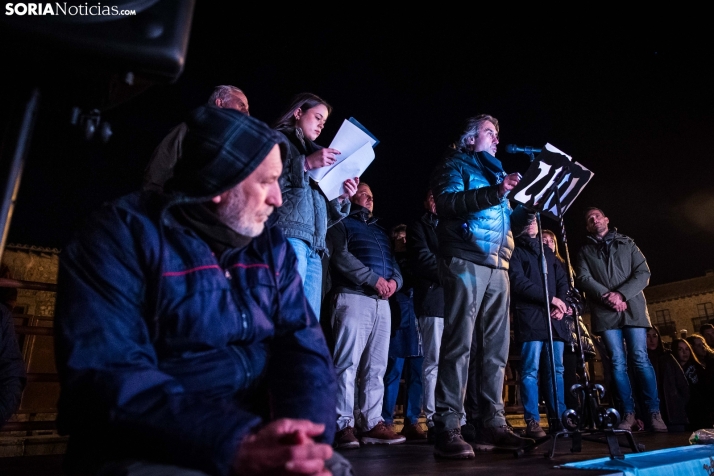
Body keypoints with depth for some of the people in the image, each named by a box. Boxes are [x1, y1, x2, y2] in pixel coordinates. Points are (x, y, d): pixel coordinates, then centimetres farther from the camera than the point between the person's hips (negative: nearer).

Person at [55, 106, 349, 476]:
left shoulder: (272, 248, 6)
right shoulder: (124, 234, -10)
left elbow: (303, 344, -2)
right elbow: (103, 372, -20)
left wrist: (301, 436, -22)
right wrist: (234, 445, -31)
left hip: (257, 433, 4)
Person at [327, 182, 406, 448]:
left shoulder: (379, 231, 29)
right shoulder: (342, 224, 9)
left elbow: (394, 263, 22)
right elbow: (340, 256, -8)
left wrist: (394, 280, -2)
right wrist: (374, 279, -13)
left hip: (382, 302, 7)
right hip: (353, 298, -7)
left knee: (376, 366, 5)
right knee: (348, 363, -9)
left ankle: (372, 423, 9)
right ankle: (343, 425, -5)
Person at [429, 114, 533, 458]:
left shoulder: (495, 172, 30)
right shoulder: (455, 165, 8)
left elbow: (508, 222, 27)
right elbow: (447, 203, -12)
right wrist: (494, 193, -17)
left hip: (497, 266, 8)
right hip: (466, 262, -8)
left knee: (495, 347, 4)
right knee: (459, 343, -13)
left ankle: (491, 424, 9)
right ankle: (447, 430, -10)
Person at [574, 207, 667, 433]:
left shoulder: (627, 244, 14)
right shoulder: (585, 252, 15)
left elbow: (643, 273, 3)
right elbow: (583, 279, 0)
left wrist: (621, 294, -11)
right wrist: (606, 295, -16)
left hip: (632, 308, 0)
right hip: (605, 313, 0)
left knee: (640, 359, -8)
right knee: (618, 362, -2)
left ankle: (654, 412, -1)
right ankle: (628, 412, 3)